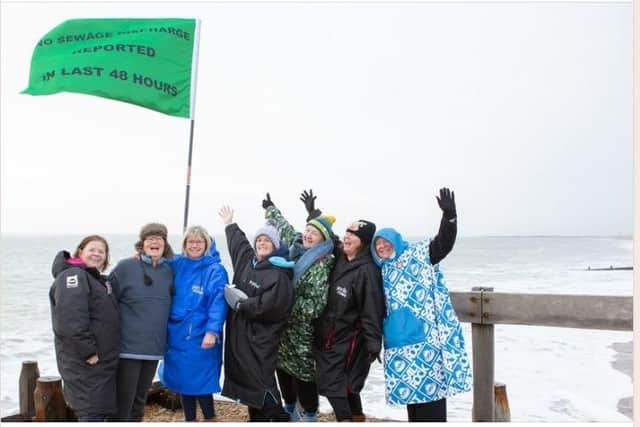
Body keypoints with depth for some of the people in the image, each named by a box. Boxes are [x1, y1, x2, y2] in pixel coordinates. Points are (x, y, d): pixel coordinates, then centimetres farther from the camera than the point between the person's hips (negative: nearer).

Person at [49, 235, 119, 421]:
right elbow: (71, 320, -25)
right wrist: (88, 351, -23)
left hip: (102, 360, 10)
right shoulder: (73, 275, -13)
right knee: (92, 413, -9)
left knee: (99, 412, 16)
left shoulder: (98, 279, 18)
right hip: (85, 362, -10)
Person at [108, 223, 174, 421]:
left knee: (140, 399, 16)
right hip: (128, 347, -5)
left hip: (154, 348, 5)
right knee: (124, 400, 1)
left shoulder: (169, 271, 7)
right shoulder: (125, 267, -8)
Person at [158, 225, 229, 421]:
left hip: (200, 336, -5)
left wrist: (212, 331, -23)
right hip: (177, 333, 5)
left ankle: (210, 419, 22)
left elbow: (218, 302, -15)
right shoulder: (175, 264, 6)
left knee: (200, 380, 1)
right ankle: (189, 419, 31)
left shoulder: (215, 270, -9)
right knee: (182, 378, 15)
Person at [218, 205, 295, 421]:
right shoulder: (248, 261, 10)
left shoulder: (279, 274, -16)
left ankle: (279, 418, 2)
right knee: (249, 381, 13)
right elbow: (239, 241, 32)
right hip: (240, 335, 8)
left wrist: (240, 304, -14)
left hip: (260, 339, -8)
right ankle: (257, 419, 24)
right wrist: (230, 224, 46)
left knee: (262, 383, -8)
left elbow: (268, 306, -27)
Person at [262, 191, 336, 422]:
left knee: (303, 373, 1)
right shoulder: (294, 249, 3)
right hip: (281, 326, 7)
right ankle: (290, 410, 36)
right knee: (283, 370, 17)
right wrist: (270, 208, 38)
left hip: (300, 331, -7)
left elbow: (315, 306, -23)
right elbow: (284, 227, 24)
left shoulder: (320, 267, -19)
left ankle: (309, 415, 18)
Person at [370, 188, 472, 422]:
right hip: (399, 344, 6)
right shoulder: (382, 272, 18)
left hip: (426, 338, -6)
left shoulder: (418, 254, 1)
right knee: (411, 391, 12)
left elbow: (444, 242, -14)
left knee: (430, 389, -8)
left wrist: (449, 215, -29)